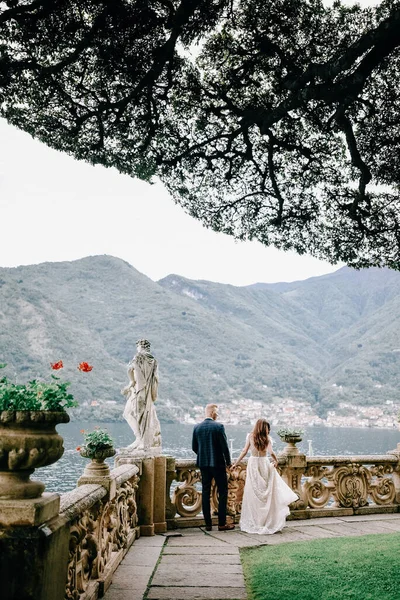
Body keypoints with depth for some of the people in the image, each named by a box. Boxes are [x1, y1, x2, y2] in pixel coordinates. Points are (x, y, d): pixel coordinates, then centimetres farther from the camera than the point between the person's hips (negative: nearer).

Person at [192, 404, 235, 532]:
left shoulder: (197, 428, 2)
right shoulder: (219, 426, -11)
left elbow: (194, 447, 7)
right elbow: (224, 446, -11)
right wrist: (228, 462, 2)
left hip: (203, 464, 4)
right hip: (218, 463, -4)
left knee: (205, 493, 9)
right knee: (223, 492, 5)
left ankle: (208, 523, 11)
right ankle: (222, 523, 5)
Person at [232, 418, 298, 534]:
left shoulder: (250, 436, -2)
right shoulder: (266, 438, -6)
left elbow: (244, 451, -3)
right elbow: (271, 452, -17)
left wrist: (236, 463, 4)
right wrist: (276, 460, 1)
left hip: (253, 464, 1)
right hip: (264, 464, -1)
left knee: (253, 494, 7)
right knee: (267, 493, 8)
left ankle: (253, 523, 11)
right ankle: (269, 521, 11)